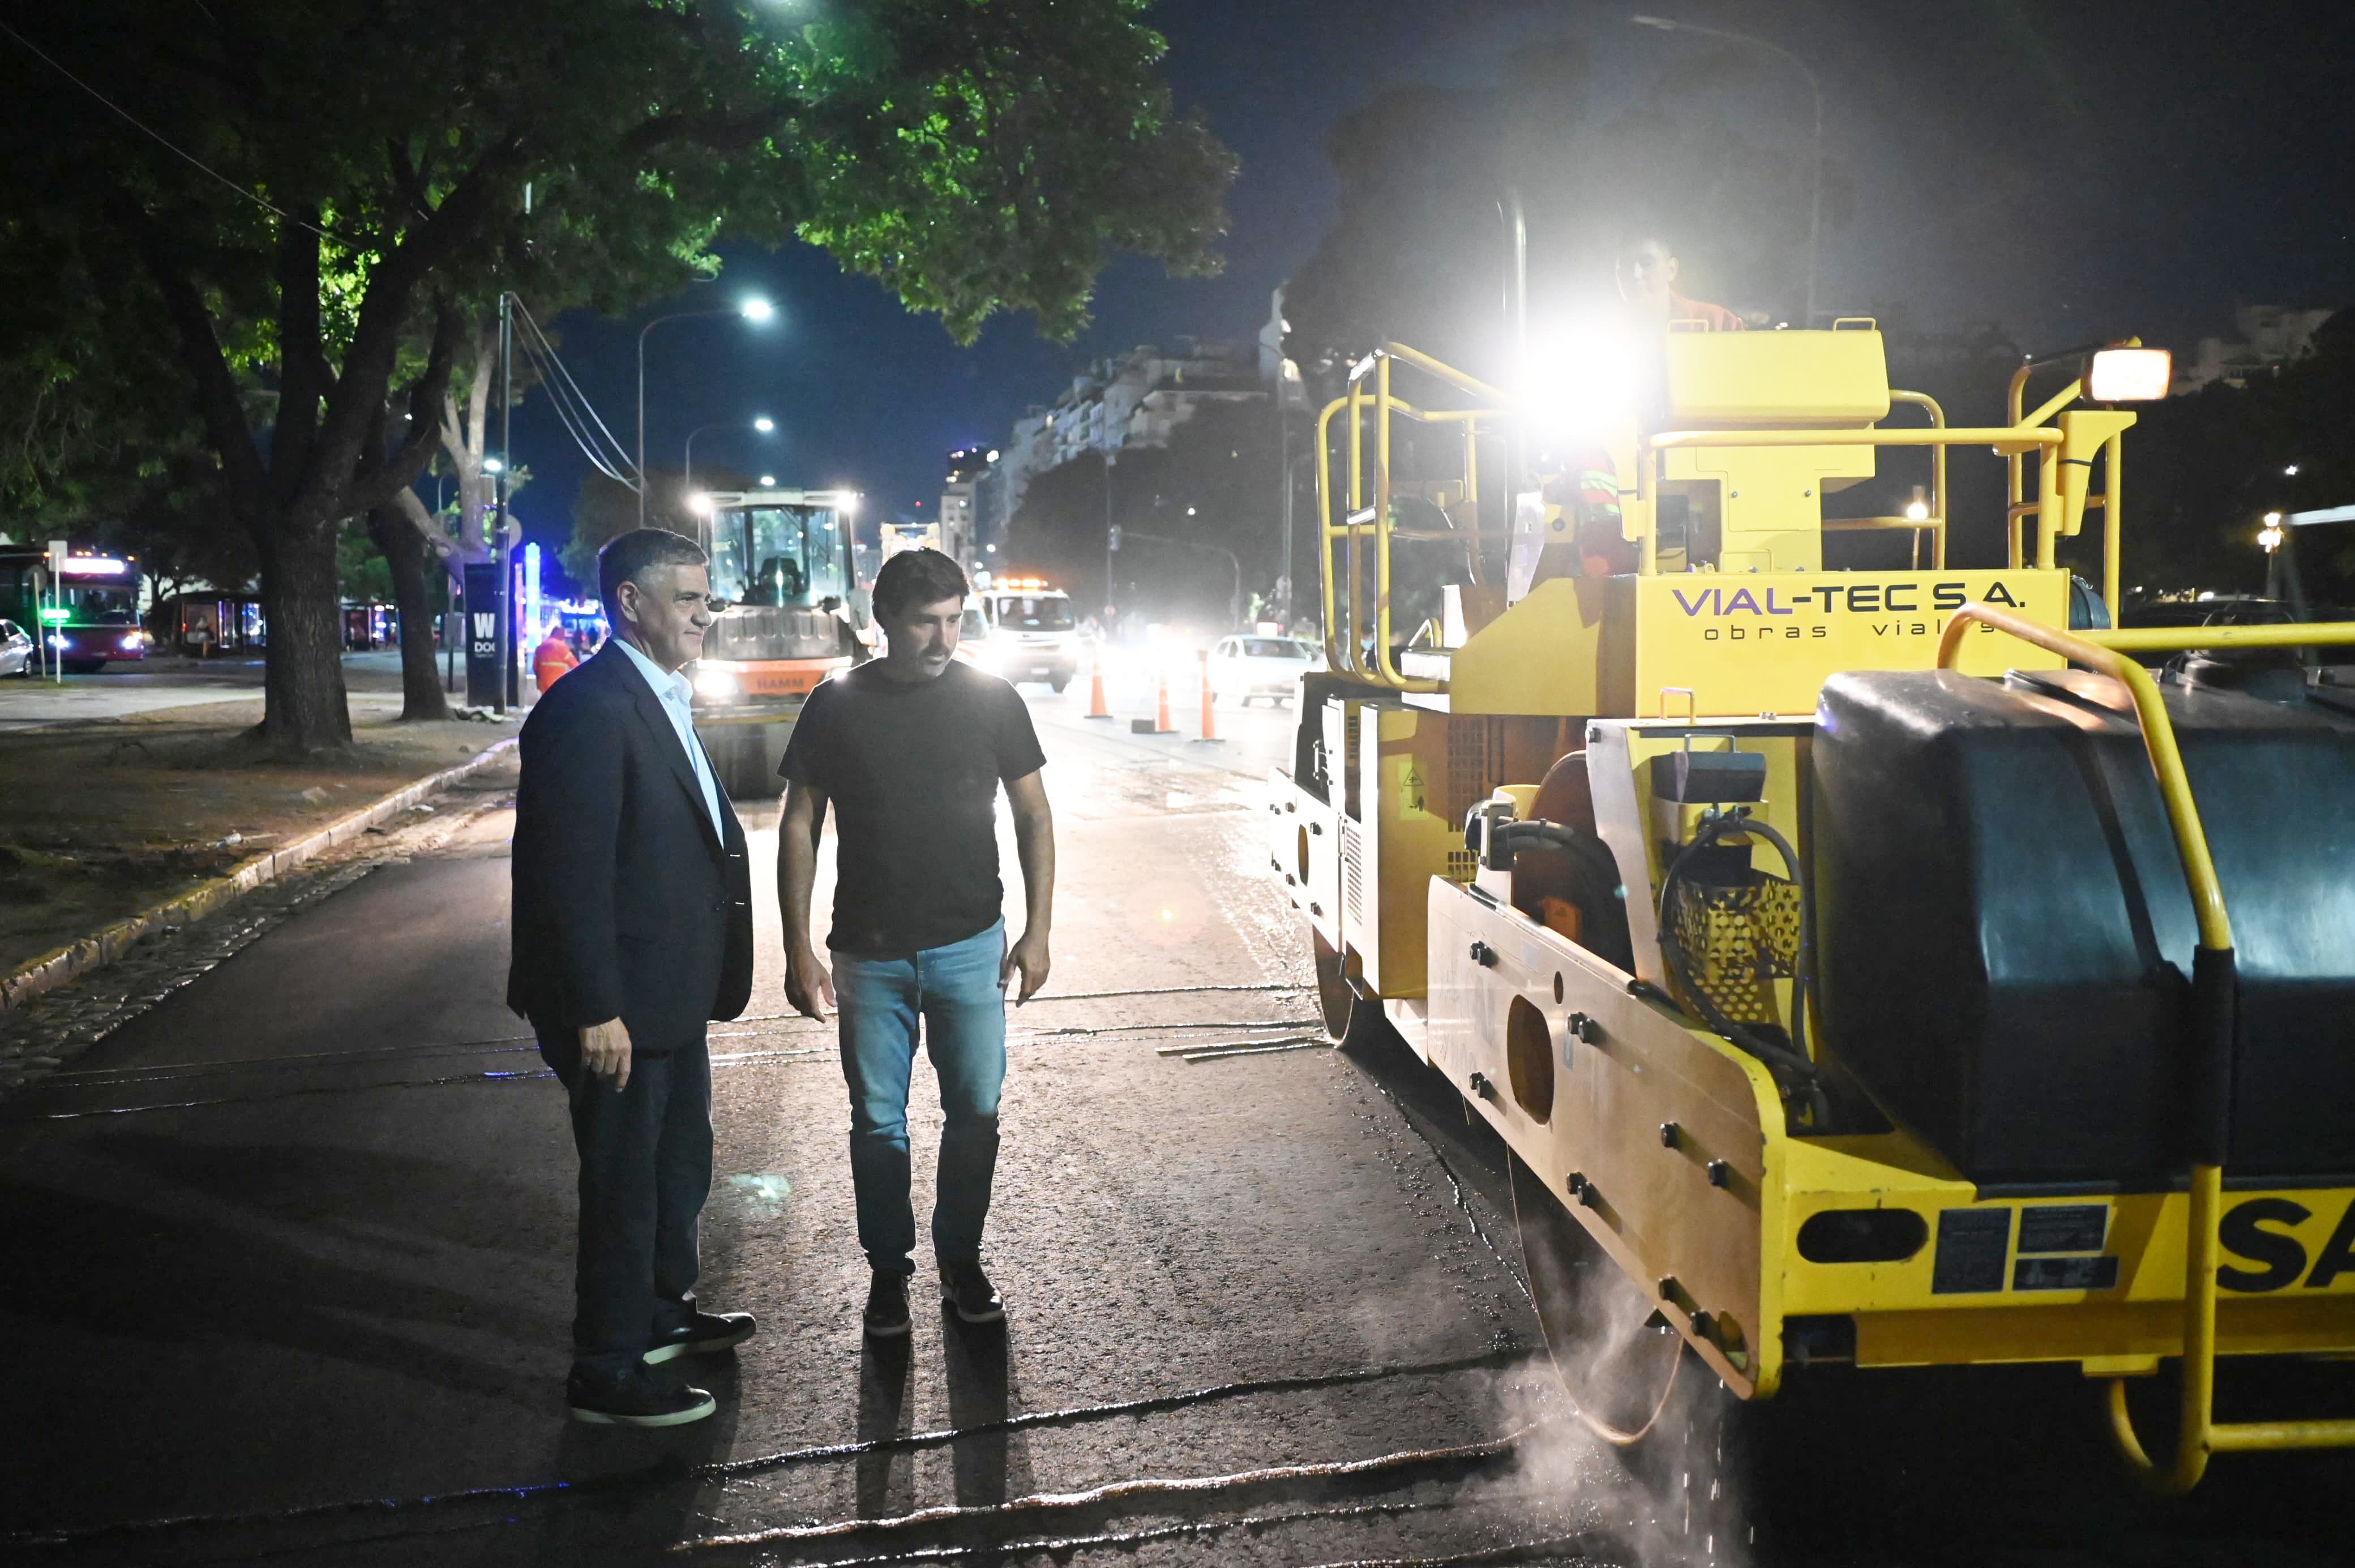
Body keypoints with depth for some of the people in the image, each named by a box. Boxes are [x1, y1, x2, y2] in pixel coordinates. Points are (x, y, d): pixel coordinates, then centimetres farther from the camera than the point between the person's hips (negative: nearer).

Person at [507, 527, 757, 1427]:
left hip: (672, 995, 10)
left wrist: (712, 973, 15)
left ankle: (663, 1313, 43)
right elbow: (572, 873, -25)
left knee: (679, 1162, 24)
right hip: (620, 1004, -10)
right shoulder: (587, 709, -21)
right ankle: (606, 1374, 21)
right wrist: (597, 1012, -25)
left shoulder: (664, 701, 11)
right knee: (624, 1184, 4)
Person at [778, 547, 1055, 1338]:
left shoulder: (991, 701, 0)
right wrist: (799, 950, -3)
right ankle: (888, 1268, 24)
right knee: (878, 1120, 7)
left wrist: (1037, 932, -2)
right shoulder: (837, 705, -1)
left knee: (976, 1111, 5)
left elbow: (1033, 817, 5)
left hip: (970, 946, 0)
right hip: (869, 954, 0)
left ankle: (960, 1258, 25)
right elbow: (799, 828, 2)